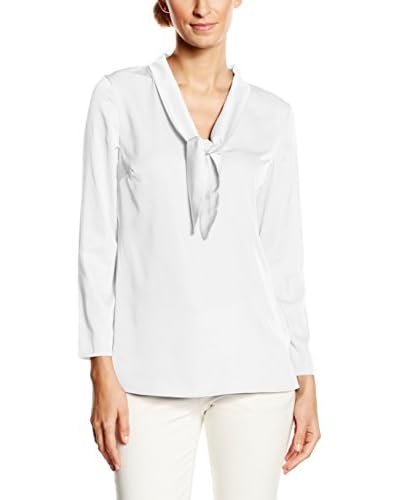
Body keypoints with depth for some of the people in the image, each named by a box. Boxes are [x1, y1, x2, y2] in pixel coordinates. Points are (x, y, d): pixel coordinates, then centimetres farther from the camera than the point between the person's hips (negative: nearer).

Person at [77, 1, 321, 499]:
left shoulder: (272, 116, 8)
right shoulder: (120, 95, 1)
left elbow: (282, 256, 9)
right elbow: (98, 239, -2)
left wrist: (305, 381, 6)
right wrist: (102, 372, -8)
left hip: (253, 366, 2)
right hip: (154, 371, -2)